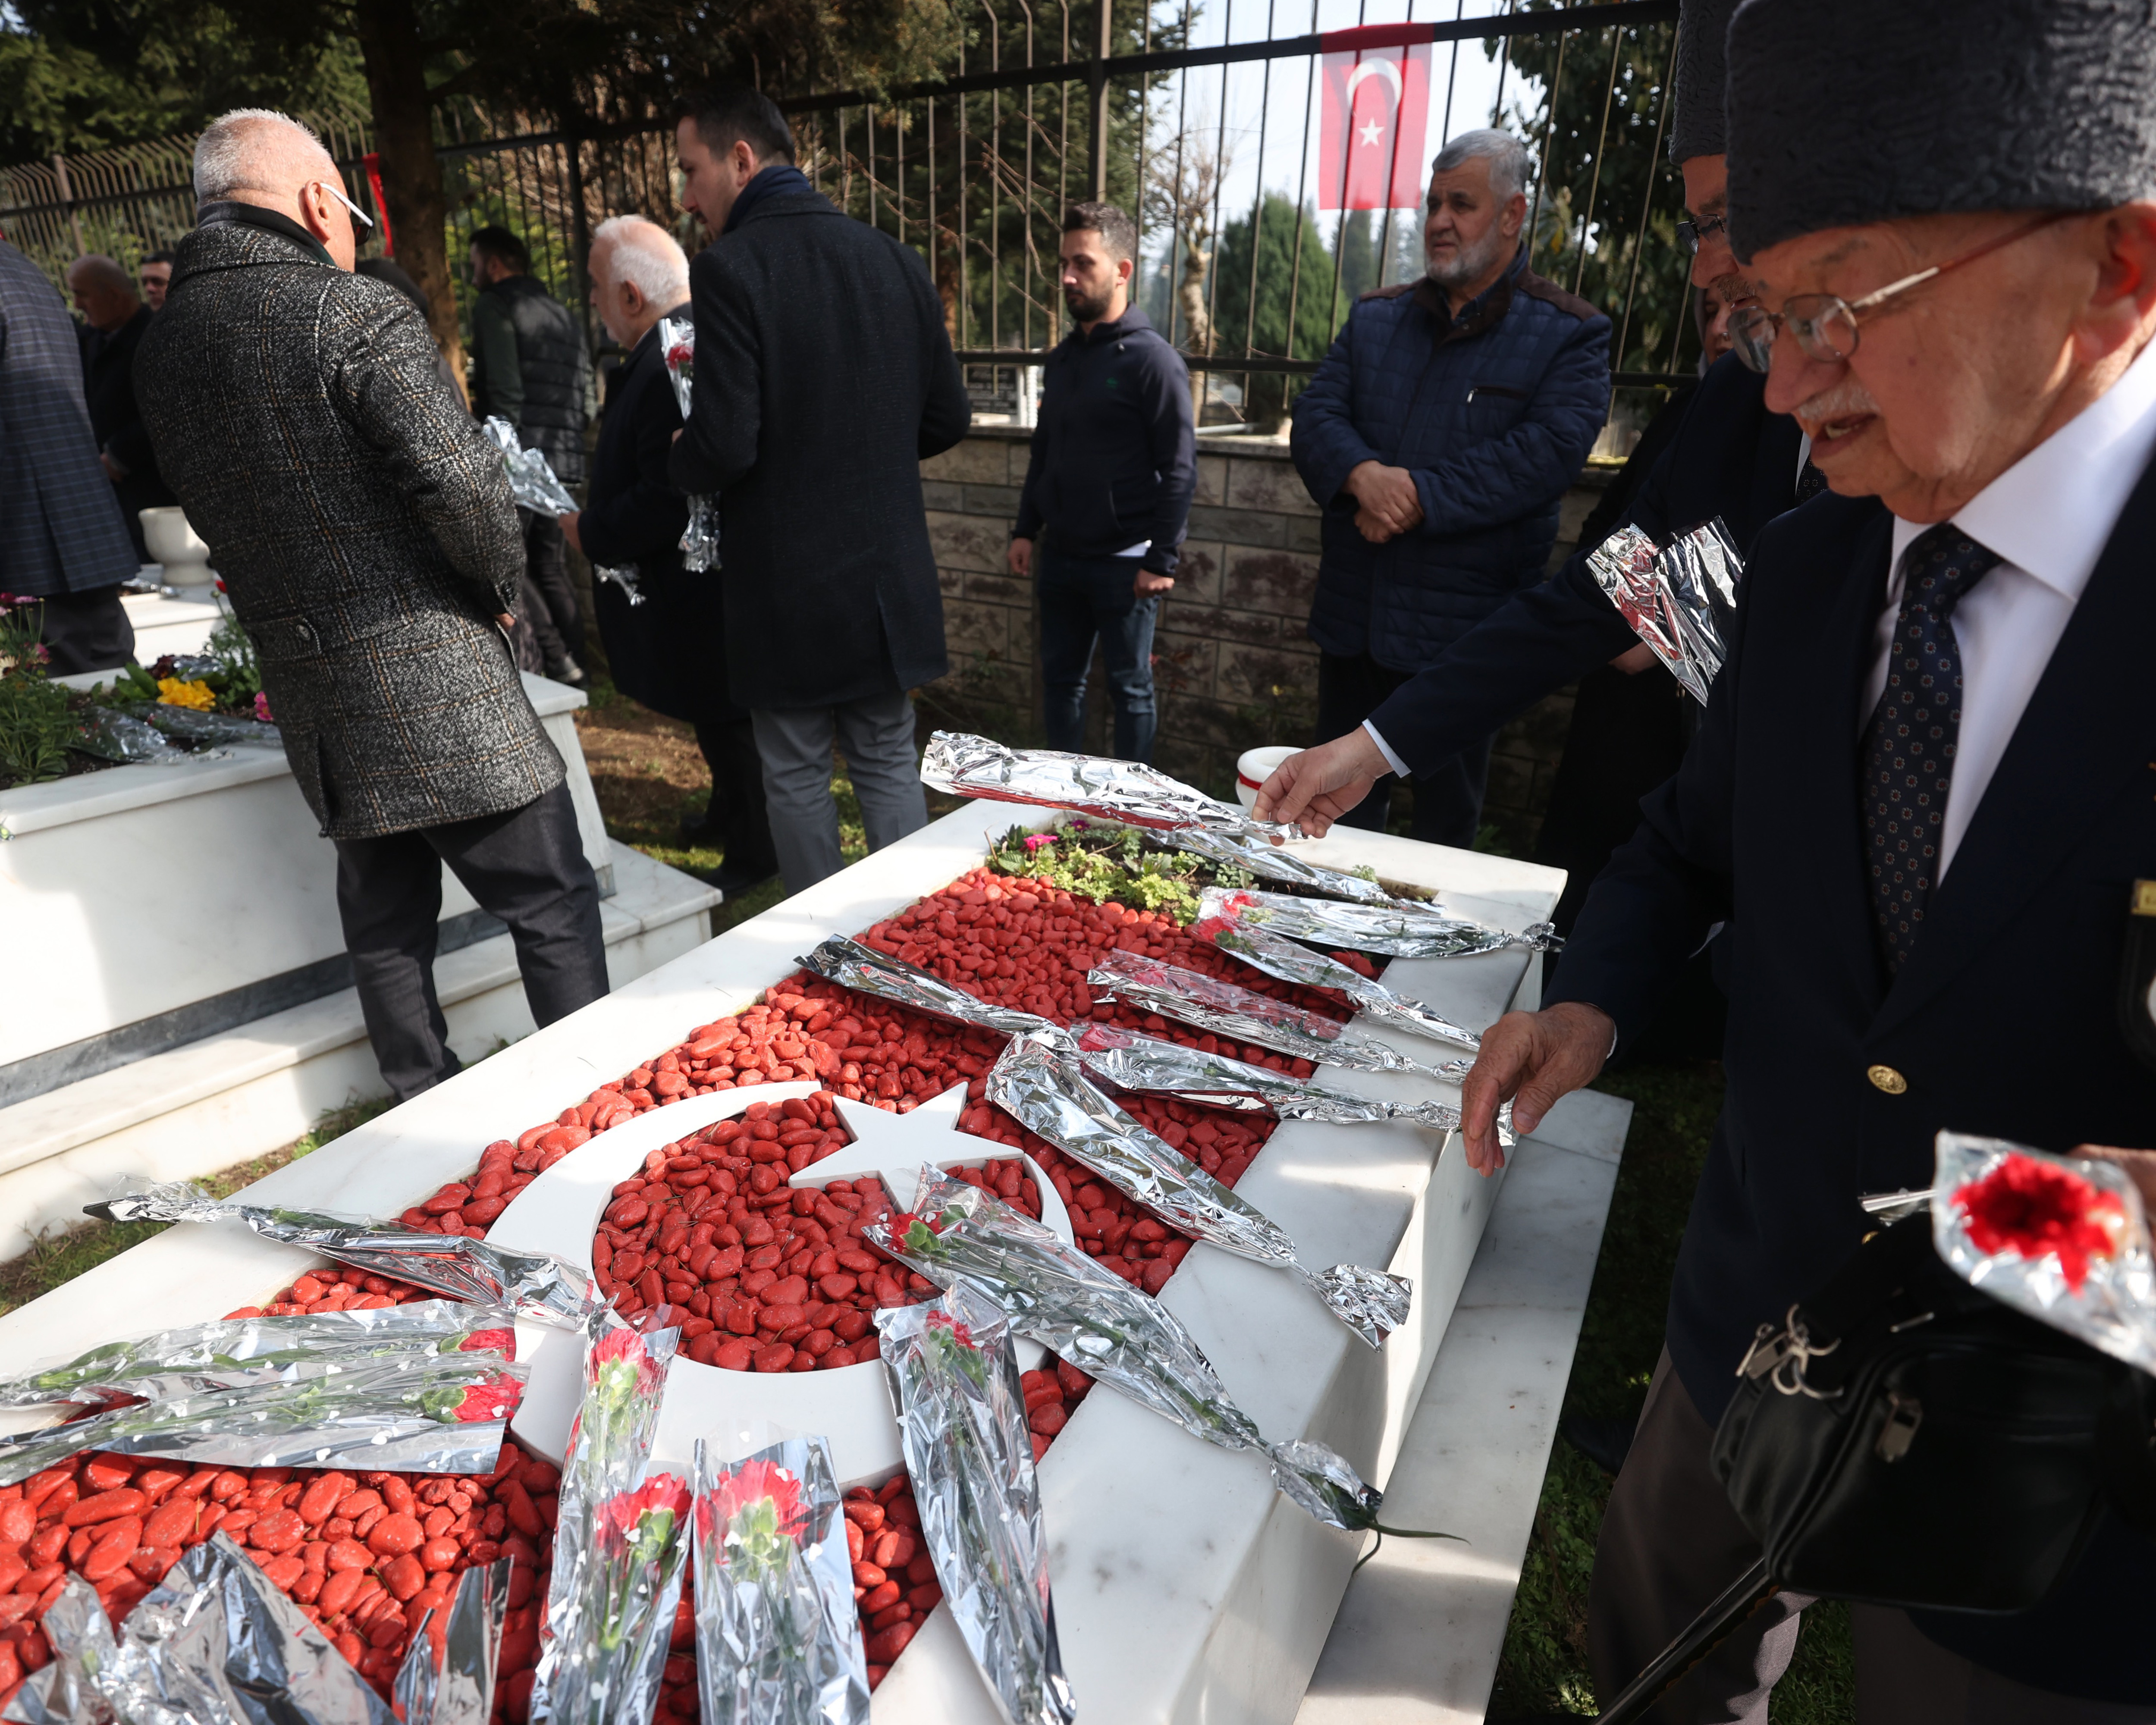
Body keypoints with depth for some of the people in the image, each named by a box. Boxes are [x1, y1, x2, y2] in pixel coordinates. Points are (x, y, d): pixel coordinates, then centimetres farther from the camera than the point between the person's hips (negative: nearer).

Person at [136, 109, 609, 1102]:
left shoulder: (161, 348, 11)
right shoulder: (356, 313, -12)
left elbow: (211, 509, 17)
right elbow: (462, 481, -20)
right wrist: (503, 583, -3)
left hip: (310, 697, 8)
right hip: (430, 684, -7)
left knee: (385, 924, 17)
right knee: (554, 905, 2)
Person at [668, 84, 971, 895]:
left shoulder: (727, 270, -13)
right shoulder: (897, 260, 5)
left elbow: (724, 448, -18)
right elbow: (947, 419, 8)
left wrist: (674, 466, 4)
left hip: (783, 590, -5)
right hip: (890, 576, 5)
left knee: (797, 776, 9)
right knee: (890, 764, 15)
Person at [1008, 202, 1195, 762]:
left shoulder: (1152, 359, -9)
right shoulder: (1061, 359, 12)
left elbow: (1180, 468, -13)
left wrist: (1162, 560, -17)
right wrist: (1025, 530, 11)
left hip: (1124, 563, -7)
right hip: (1061, 557, 7)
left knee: (1130, 688, 5)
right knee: (1061, 678, 14)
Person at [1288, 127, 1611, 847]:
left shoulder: (1570, 335, -2)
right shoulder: (1374, 319, 12)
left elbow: (1548, 452, -15)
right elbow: (1316, 415, 1)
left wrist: (1420, 496, -21)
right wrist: (1365, 476, -19)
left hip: (1464, 632, -4)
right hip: (1352, 617, 4)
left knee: (1447, 825, 10)